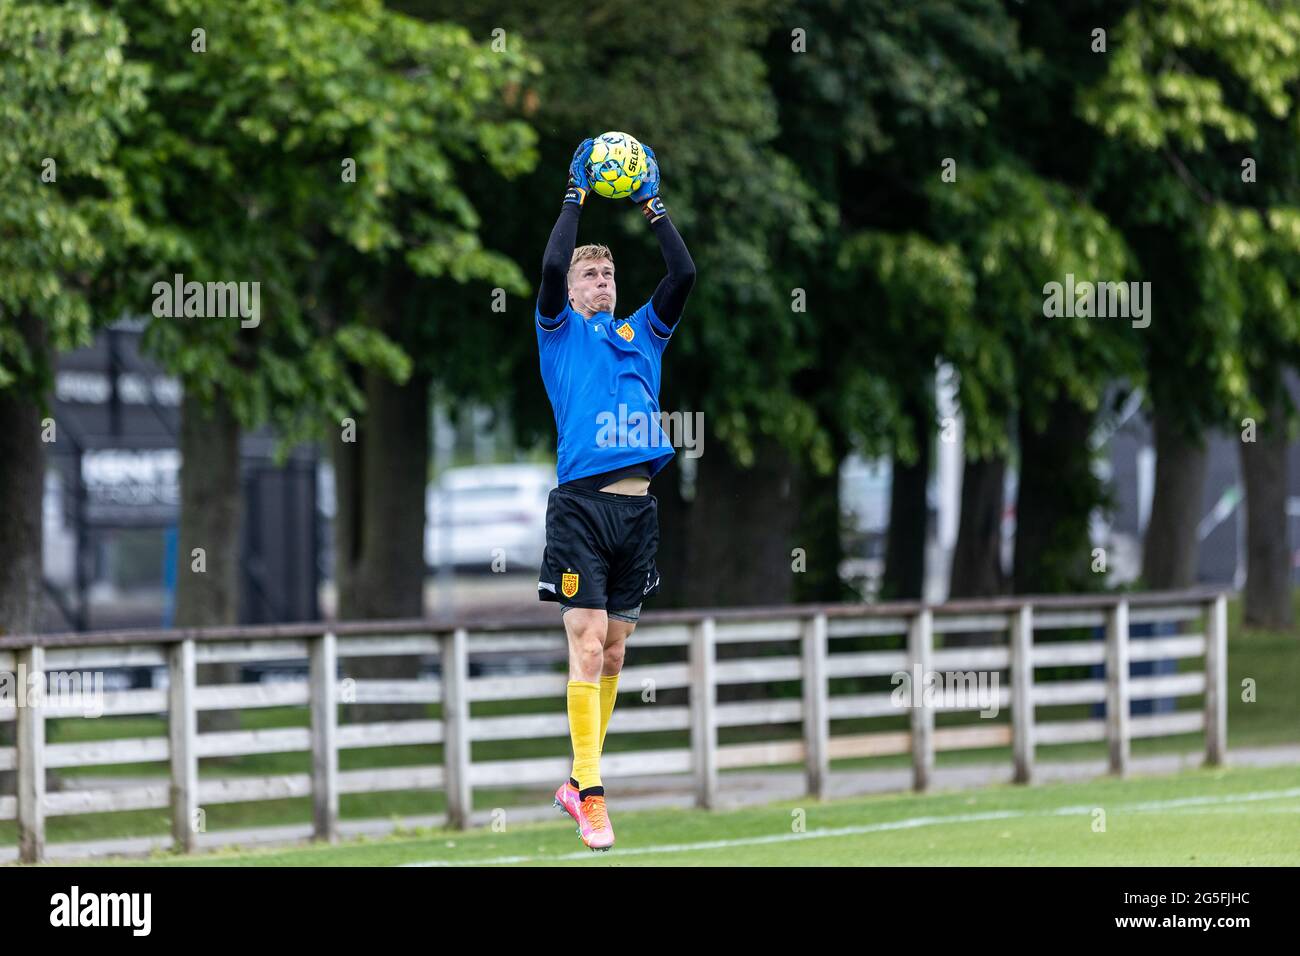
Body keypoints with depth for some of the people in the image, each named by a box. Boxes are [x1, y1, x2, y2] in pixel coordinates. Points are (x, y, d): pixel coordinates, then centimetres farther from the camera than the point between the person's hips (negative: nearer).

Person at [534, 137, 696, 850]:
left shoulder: (642, 332, 18)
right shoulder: (560, 331, 8)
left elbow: (684, 274, 7)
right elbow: (551, 265, -8)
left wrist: (651, 206, 7)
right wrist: (575, 198, -1)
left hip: (638, 507, 4)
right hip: (581, 504, -4)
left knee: (612, 652, 9)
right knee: (587, 646, -11)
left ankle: (577, 781, 19)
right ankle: (592, 797, -14)